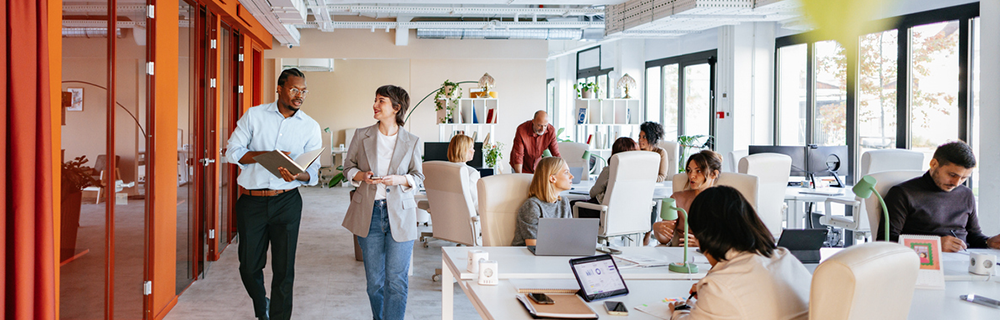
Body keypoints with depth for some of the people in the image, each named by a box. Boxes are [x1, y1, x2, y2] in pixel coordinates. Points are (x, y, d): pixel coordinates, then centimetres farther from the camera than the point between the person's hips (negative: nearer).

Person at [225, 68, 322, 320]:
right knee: (249, 266, 9)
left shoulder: (310, 127, 4)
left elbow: (313, 172, 0)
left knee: (284, 268, 1)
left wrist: (298, 175, -23)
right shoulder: (254, 115, 3)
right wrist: (267, 155, -15)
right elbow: (232, 151, -2)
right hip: (251, 202, 0)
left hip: (287, 202, 0)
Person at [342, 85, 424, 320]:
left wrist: (400, 180, -13)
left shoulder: (412, 142, 0)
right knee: (374, 279, 10)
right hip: (369, 213, 2)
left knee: (397, 279, -3)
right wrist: (361, 176, -10)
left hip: (400, 214, -2)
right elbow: (349, 167, 11)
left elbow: (418, 175, 7)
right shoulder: (362, 136, 3)